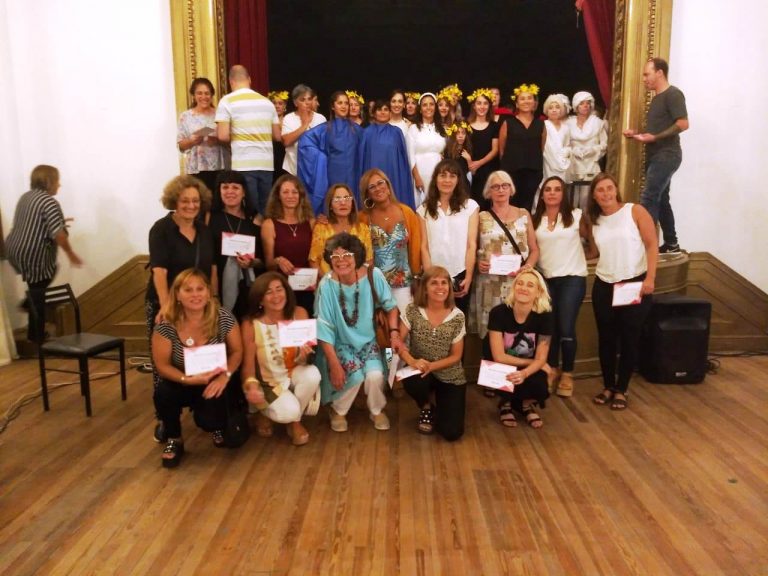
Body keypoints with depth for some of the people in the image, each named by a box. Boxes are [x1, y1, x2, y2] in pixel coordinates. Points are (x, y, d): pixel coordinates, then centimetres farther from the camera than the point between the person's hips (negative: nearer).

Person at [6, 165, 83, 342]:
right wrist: (71, 253, -10)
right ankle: (37, 337, 14)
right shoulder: (49, 202, -16)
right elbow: (59, 235, -23)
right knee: (38, 298, 4)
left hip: (15, 251, 9)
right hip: (33, 257, -9)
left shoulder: (25, 197, 12)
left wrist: (57, 223, 23)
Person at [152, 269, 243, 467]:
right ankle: (174, 440, 1)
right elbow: (162, 364, -13)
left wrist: (225, 375, -24)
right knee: (163, 394, -32)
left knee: (207, 419, -25)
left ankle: (217, 426, 19)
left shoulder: (223, 318, -17)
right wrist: (188, 379, -30)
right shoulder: (166, 324, -18)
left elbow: (236, 351, -6)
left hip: (213, 383, 0)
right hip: (182, 383, 1)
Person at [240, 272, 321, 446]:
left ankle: (295, 422, -3)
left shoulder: (299, 314, -13)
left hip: (294, 374, 3)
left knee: (312, 373, -32)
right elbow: (248, 363, -14)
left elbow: (306, 355, -8)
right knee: (289, 411, -30)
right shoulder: (250, 324, -17)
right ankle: (265, 412, 11)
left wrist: (306, 352, -33)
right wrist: (251, 385, -35)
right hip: (269, 382, -3)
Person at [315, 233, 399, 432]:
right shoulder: (326, 285, -21)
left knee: (375, 375, -23)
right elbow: (324, 329, -17)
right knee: (355, 376, -26)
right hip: (340, 344, -2)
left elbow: (390, 306, 1)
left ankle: (377, 411, 12)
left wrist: (394, 333, -13)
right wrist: (334, 365, -19)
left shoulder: (373, 276, -16)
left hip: (368, 341, 2)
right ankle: (338, 411, 8)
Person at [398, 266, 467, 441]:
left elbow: (456, 356, -6)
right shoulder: (413, 311, -10)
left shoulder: (457, 317, -10)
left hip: (450, 377, 0)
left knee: (452, 433, -12)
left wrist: (431, 366, -23)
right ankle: (427, 408, 1)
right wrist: (413, 362, -30)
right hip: (420, 372, 0)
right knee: (413, 382, -38)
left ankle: (440, 407, 26)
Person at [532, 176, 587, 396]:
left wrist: (589, 255, -2)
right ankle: (551, 370, 24)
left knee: (566, 328, -4)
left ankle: (567, 374, 12)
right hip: (546, 279, 3)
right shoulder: (535, 220, 8)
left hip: (572, 278, -2)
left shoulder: (576, 216, 1)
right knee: (549, 327, 6)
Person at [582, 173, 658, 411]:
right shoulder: (593, 221, 7)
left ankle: (621, 390, 17)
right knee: (606, 338, 8)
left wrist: (650, 278, -16)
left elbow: (652, 245, -8)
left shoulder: (635, 211, -5)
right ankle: (608, 386, 24)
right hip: (604, 286, 4)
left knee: (629, 339, 4)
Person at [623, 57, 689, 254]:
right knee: (660, 200, 12)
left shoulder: (673, 94, -10)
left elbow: (683, 124, -19)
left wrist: (654, 137, -22)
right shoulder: (656, 98, 18)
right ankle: (671, 244, 20)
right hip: (655, 155, 10)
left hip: (667, 155, -10)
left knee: (648, 198, -16)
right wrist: (637, 134, 6)